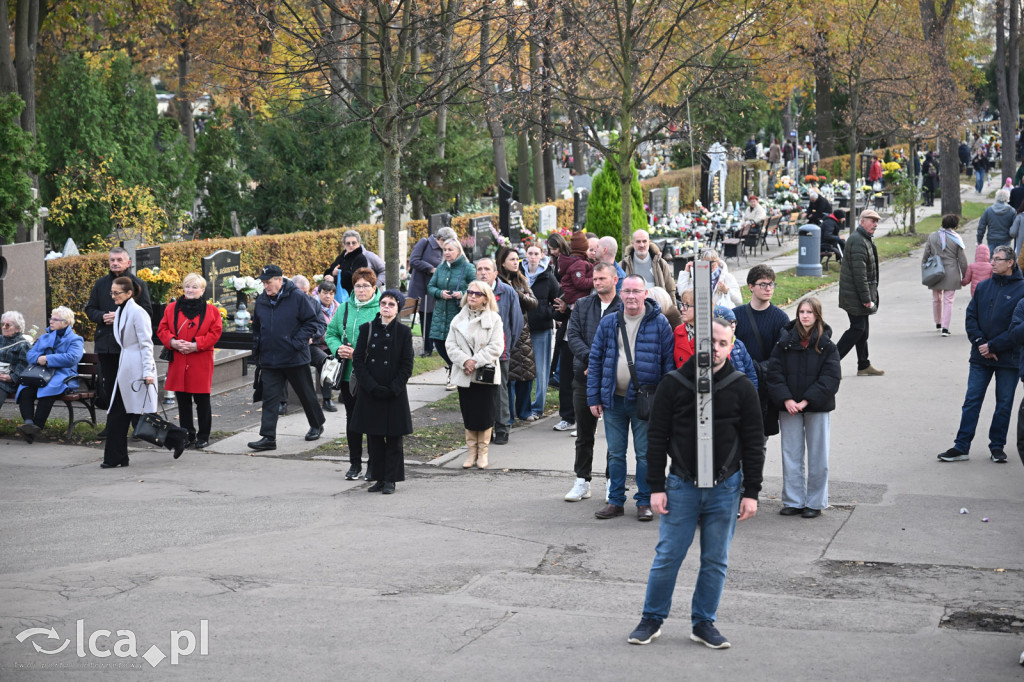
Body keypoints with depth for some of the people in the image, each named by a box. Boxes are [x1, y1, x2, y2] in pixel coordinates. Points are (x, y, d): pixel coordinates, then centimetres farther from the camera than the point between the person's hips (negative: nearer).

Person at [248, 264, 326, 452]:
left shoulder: (297, 297, -10)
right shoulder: (261, 301, 7)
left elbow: (312, 323, -9)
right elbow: (256, 328, 20)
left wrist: (297, 343, -17)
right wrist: (257, 351, 12)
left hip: (295, 359, -4)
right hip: (269, 361, 4)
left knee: (306, 394, 12)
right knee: (270, 399, -2)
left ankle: (316, 425, 33)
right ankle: (268, 437, -3)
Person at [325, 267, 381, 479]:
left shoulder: (381, 310, -8)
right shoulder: (345, 308, 9)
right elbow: (330, 333, 16)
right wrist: (338, 349, -5)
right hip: (348, 374, 5)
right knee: (352, 418, 12)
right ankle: (355, 463, 22)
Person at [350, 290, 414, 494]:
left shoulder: (404, 332, 0)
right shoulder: (367, 329, 3)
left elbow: (407, 365, -2)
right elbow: (358, 360, 0)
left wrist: (393, 389, -12)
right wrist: (372, 387, -10)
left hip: (394, 393, -2)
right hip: (370, 393, 2)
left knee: (393, 437, 2)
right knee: (374, 437, 6)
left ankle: (391, 480, 9)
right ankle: (379, 478, 15)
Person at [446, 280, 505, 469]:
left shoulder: (494, 319, -1)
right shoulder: (458, 319, 8)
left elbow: (496, 347, -9)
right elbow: (450, 345, 3)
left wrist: (475, 361, -16)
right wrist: (464, 361, -13)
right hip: (464, 375, 3)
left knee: (485, 416, 0)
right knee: (469, 416, 6)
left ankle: (482, 453, 12)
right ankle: (471, 452, 16)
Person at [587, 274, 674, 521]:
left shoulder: (659, 323, -4)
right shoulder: (608, 323, 5)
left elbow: (669, 362, -3)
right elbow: (595, 360, 8)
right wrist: (594, 397, 3)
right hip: (613, 399, 3)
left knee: (644, 453, 5)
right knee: (615, 453, 10)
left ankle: (644, 502, 15)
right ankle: (616, 501, 20)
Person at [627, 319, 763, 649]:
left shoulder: (742, 389, 1)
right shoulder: (673, 384, -1)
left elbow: (753, 444, 3)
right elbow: (657, 439, 1)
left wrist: (751, 493, -1)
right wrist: (656, 487, -4)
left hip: (725, 488, 1)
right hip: (682, 485, -1)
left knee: (716, 560, 8)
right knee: (668, 556, 1)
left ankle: (704, 622, 21)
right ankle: (652, 619, 16)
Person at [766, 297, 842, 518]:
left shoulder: (826, 345, -3)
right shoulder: (785, 342, 1)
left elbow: (830, 377, -8)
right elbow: (774, 373, -2)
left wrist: (807, 401, -15)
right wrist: (786, 399, -14)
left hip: (817, 407, -1)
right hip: (789, 406, 2)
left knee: (817, 456, 4)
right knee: (791, 455, 6)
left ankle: (815, 502, 14)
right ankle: (794, 501, 15)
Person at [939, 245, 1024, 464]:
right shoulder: (983, 287, 6)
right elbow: (971, 317, 6)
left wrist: (993, 346, -16)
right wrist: (980, 343, -9)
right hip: (981, 357, 4)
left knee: (1004, 404, 7)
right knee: (972, 401, 4)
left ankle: (997, 446, 20)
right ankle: (961, 447, 7)